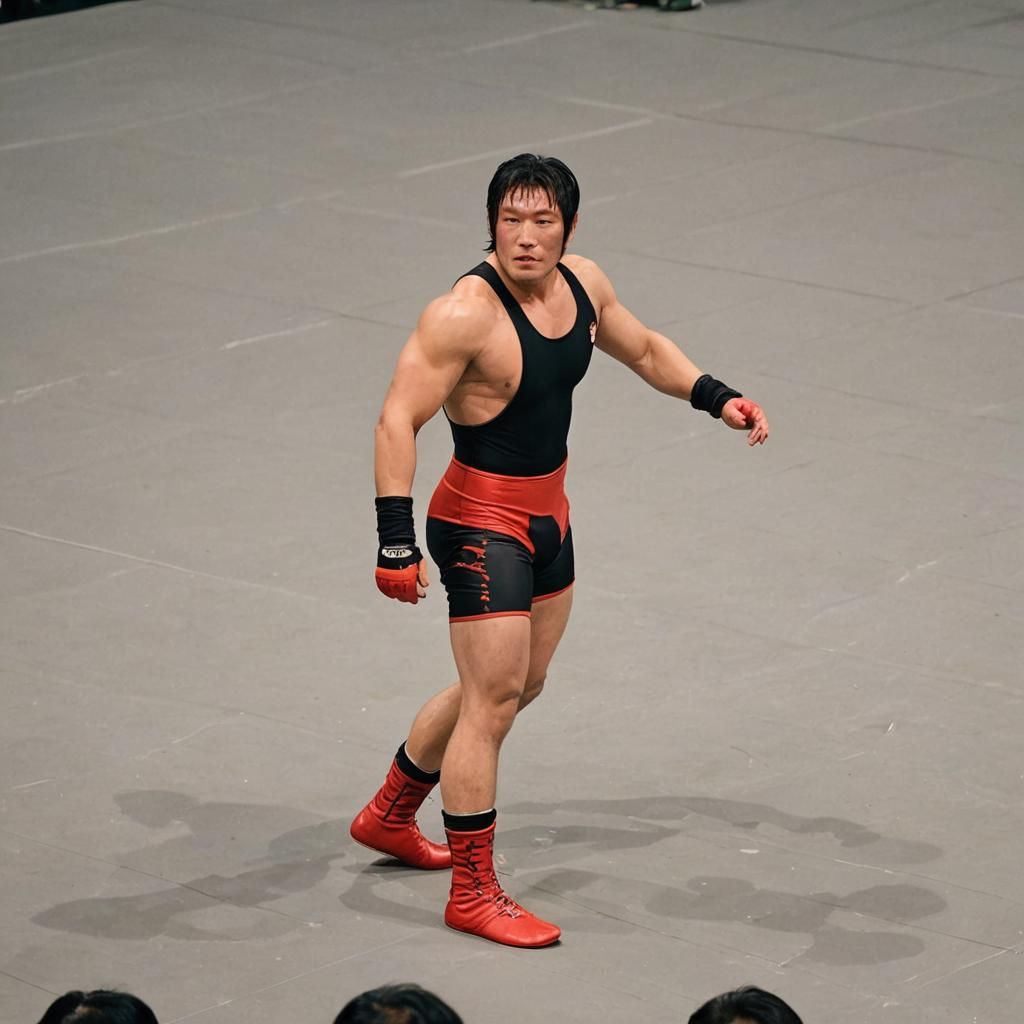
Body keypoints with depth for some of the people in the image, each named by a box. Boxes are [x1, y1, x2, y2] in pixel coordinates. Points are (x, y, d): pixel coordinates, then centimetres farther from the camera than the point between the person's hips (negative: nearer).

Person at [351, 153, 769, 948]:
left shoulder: (582, 283, -2)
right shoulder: (466, 314, -26)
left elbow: (643, 349, 18)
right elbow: (399, 420, -27)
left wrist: (717, 398, 5)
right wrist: (396, 541, -34)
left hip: (547, 514, 9)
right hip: (481, 522, -9)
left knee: (518, 685, 21)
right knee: (493, 697, -8)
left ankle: (388, 817, 40)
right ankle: (473, 894, 2)